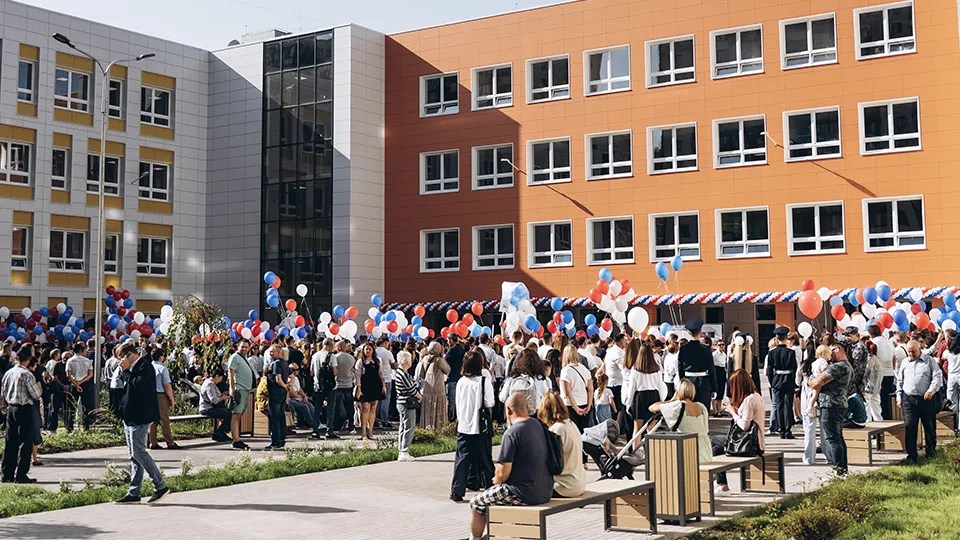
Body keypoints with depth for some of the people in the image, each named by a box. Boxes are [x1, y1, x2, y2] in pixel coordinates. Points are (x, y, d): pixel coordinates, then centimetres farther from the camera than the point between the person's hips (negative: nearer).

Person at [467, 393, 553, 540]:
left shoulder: (512, 432, -19)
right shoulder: (539, 425, 5)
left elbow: (503, 473, -20)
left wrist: (496, 480, 4)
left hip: (524, 494, -8)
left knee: (476, 503, 12)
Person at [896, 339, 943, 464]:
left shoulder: (929, 360, 3)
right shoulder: (905, 363, 13)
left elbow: (937, 377, -4)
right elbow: (899, 381, 18)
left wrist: (931, 390, -18)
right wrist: (899, 397, 11)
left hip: (926, 399, -2)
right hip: (908, 399, 2)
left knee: (930, 426, 7)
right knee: (910, 427, -4)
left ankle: (931, 452, 24)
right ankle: (912, 455, -1)